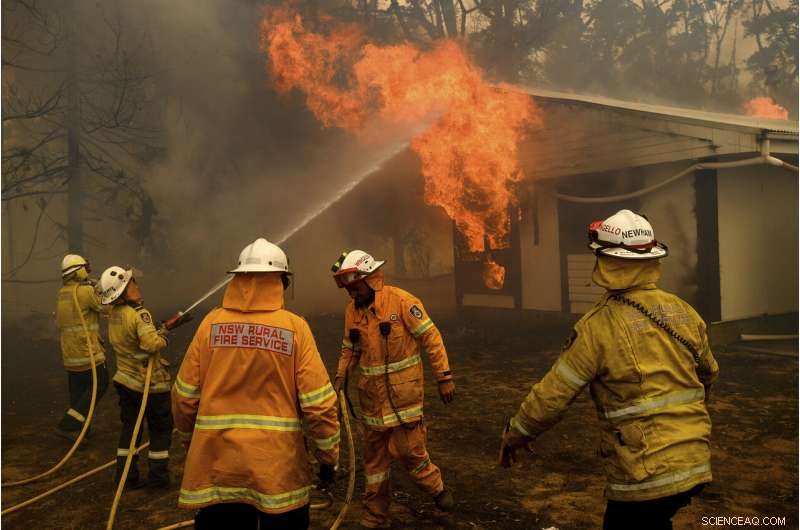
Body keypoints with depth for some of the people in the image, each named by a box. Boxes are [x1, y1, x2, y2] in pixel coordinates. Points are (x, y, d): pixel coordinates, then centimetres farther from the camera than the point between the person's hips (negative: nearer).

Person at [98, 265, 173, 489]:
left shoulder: (113, 314, 2)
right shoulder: (138, 314, -23)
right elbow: (152, 344, -33)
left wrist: (159, 329, 8)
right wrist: (162, 336, -14)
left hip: (126, 381, 7)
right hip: (150, 384, -7)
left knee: (130, 427, 16)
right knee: (161, 429, 8)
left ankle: (125, 474, 21)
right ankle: (158, 475, 13)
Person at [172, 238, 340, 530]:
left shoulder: (211, 323, -4)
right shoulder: (294, 327, -9)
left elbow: (184, 395, 2)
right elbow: (318, 403, -10)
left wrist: (190, 440, 19)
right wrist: (328, 457, 4)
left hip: (217, 463, 2)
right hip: (279, 466, -2)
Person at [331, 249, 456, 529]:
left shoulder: (402, 301, -15)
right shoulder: (352, 310, 2)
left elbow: (431, 338, -12)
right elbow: (350, 350, 13)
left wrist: (444, 377, -12)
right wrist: (340, 377, -1)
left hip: (403, 393, -5)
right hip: (372, 396, 5)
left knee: (408, 449, -1)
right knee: (374, 457, 13)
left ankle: (436, 488, 30)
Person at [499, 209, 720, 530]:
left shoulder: (600, 326, -17)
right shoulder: (684, 312, 1)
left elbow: (553, 393, -12)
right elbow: (708, 375, 17)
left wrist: (515, 435, 3)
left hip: (646, 476, -6)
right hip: (693, 465, 6)